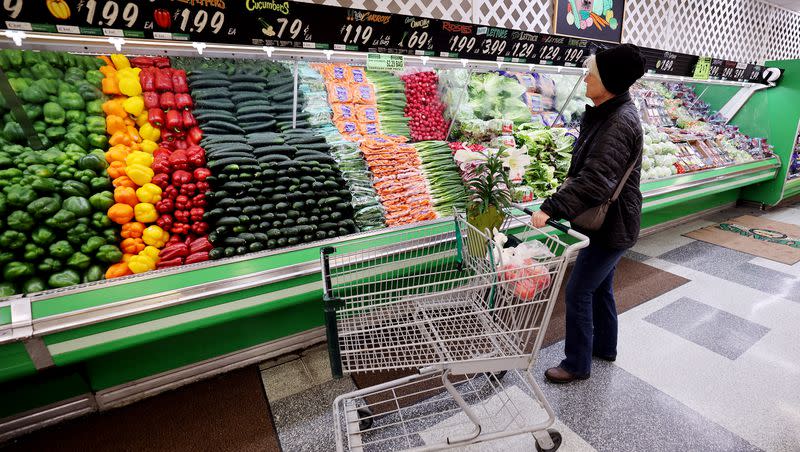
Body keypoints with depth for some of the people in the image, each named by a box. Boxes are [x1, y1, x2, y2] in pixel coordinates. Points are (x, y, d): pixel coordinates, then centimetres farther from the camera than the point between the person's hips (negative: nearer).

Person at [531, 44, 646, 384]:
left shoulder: (620, 123, -24)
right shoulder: (606, 112, 7)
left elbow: (596, 179, -34)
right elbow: (585, 168, 14)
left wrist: (552, 209, -38)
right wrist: (559, 204, 10)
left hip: (612, 227, -10)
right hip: (608, 221, 10)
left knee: (578, 291, 0)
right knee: (600, 286, 22)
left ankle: (577, 364, 18)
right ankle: (605, 346, 43)